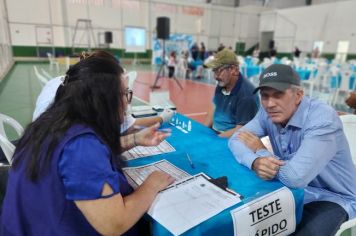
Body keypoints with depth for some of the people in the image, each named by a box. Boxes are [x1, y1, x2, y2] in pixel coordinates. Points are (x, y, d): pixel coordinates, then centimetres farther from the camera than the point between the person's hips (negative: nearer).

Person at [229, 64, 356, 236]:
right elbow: (235, 140, -8)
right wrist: (255, 162, -30)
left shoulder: (323, 120, -29)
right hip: (294, 190, 5)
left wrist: (260, 150, -20)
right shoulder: (268, 112, -9)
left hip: (332, 198, -4)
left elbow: (295, 177, -38)